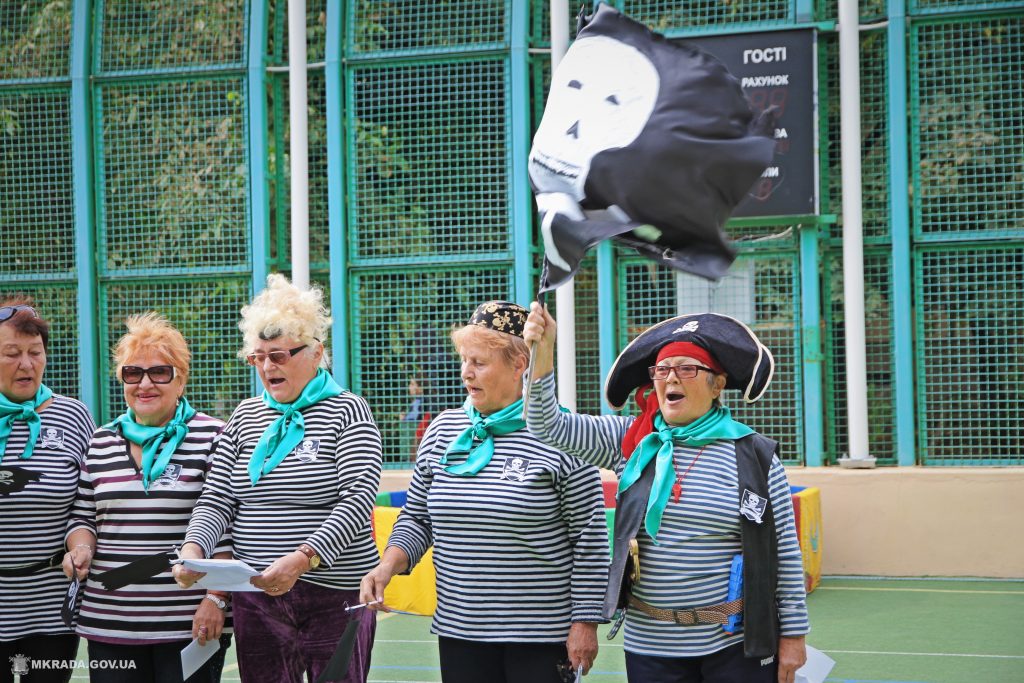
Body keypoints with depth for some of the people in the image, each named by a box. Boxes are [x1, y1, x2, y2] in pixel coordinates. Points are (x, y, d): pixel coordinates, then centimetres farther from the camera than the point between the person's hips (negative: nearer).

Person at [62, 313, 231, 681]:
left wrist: (216, 598, -11)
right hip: (108, 620, 4)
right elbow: (82, 516, 20)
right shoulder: (101, 442, 13)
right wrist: (81, 548, -2)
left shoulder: (213, 438, -2)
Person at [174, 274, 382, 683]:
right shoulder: (246, 416, 12)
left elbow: (357, 502, -15)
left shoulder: (347, 412, -4)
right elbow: (217, 500, 8)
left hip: (334, 598, -4)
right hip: (256, 599, 5)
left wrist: (302, 559, -28)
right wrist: (193, 550, -13)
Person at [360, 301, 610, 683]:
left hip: (541, 637, -5)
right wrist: (389, 565, -5)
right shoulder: (442, 432, 7)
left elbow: (590, 540, -7)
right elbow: (416, 518, 14)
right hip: (458, 632, 5)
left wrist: (585, 623, -8)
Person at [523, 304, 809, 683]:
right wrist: (542, 355, -20)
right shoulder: (631, 442, 3)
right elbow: (548, 427, -6)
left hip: (736, 643, -2)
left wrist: (793, 634, -1)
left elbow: (785, 553, 0)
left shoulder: (756, 456, -3)